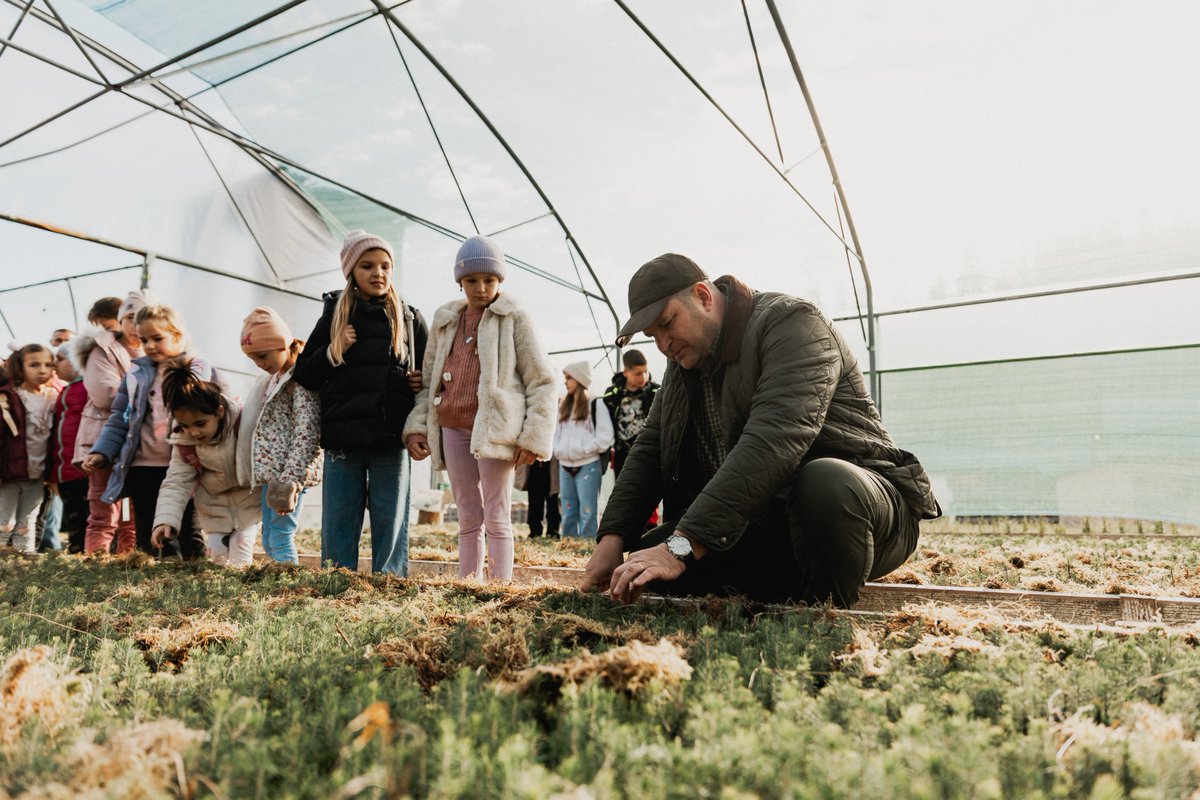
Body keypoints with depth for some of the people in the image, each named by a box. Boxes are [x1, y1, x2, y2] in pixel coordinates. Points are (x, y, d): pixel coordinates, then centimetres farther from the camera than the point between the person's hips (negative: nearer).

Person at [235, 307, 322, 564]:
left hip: (288, 474, -10)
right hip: (271, 472, 10)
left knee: (280, 538, -10)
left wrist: (291, 479, -26)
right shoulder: (273, 378, 18)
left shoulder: (301, 378, -12)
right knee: (269, 540, 11)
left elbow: (307, 435, -21)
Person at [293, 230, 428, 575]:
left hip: (392, 442, 0)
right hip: (343, 438, 1)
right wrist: (333, 352, -6)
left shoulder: (409, 319, 10)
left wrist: (424, 382, -4)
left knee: (391, 525, 3)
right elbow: (303, 375, 11)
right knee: (338, 527, 4)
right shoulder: (334, 316, 10)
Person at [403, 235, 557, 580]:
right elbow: (428, 381, 17)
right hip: (452, 428, 5)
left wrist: (533, 437, -10)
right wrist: (417, 427, 5)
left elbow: (541, 381, -3)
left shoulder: (515, 319, -1)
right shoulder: (445, 321, 14)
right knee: (468, 518, 11)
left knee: (496, 517, -2)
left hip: (495, 429, -5)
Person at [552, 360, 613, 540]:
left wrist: (583, 449, -13)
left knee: (588, 513, -5)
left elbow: (605, 437, -10)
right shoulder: (564, 406, 16)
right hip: (565, 466, 7)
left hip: (588, 466, -7)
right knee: (568, 513, 13)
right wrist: (558, 450, 3)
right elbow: (557, 433, 21)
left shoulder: (596, 404, -4)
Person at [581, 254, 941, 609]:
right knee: (649, 555, -10)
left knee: (825, 483, -40)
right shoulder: (683, 361, 10)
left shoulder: (790, 323, -16)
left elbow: (773, 442, -31)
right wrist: (613, 538, -10)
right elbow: (650, 448, 7)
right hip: (769, 524, 7)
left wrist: (683, 545, -38)